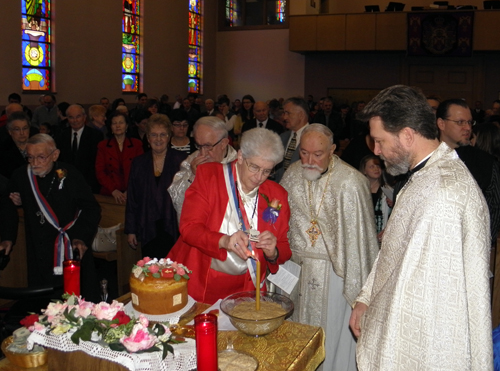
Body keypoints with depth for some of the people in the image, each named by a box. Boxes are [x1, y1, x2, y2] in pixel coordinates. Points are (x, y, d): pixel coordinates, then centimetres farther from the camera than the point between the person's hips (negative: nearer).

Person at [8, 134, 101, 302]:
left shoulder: (70, 175, -9)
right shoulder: (21, 176, 2)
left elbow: (91, 209, -4)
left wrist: (82, 237, -14)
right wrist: (16, 201, 3)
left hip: (73, 251, -2)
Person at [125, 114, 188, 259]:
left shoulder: (181, 160, 1)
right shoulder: (138, 163, 10)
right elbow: (131, 199, 11)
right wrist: (130, 230, 9)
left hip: (174, 229, -2)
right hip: (148, 231, 2)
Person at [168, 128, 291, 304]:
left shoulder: (277, 195, 6)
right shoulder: (208, 175, -1)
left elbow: (284, 249, 8)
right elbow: (189, 227, -10)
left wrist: (272, 253, -15)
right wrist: (224, 241, -27)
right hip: (197, 282, -1)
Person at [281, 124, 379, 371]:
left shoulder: (349, 183, -20)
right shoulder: (293, 174, -2)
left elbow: (358, 239, -17)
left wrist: (355, 289, -14)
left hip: (336, 271, -5)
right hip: (301, 268, 5)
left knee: (334, 336, 9)